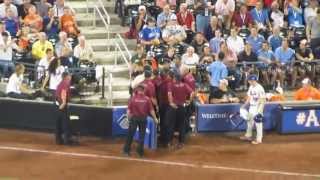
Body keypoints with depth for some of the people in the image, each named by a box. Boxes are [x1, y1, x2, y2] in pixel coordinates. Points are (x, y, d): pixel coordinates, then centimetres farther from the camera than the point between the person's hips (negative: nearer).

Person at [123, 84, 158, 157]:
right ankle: (140, 151, 15)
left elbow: (129, 109, -6)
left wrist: (129, 117, 7)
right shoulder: (147, 99, -5)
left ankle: (126, 150, 15)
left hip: (134, 117, 0)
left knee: (130, 134, 10)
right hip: (143, 118, 0)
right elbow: (151, 110, -3)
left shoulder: (133, 98, -6)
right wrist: (155, 118, 8)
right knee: (142, 135, 10)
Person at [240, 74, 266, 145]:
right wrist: (244, 105, 15)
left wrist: (259, 111, -22)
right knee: (249, 121, 19)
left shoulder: (260, 88, -19)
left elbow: (262, 100, -19)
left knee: (258, 123, -3)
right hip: (251, 107, 9)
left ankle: (259, 139, 5)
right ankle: (248, 136, 35)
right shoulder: (251, 87, 7)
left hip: (258, 107, -9)